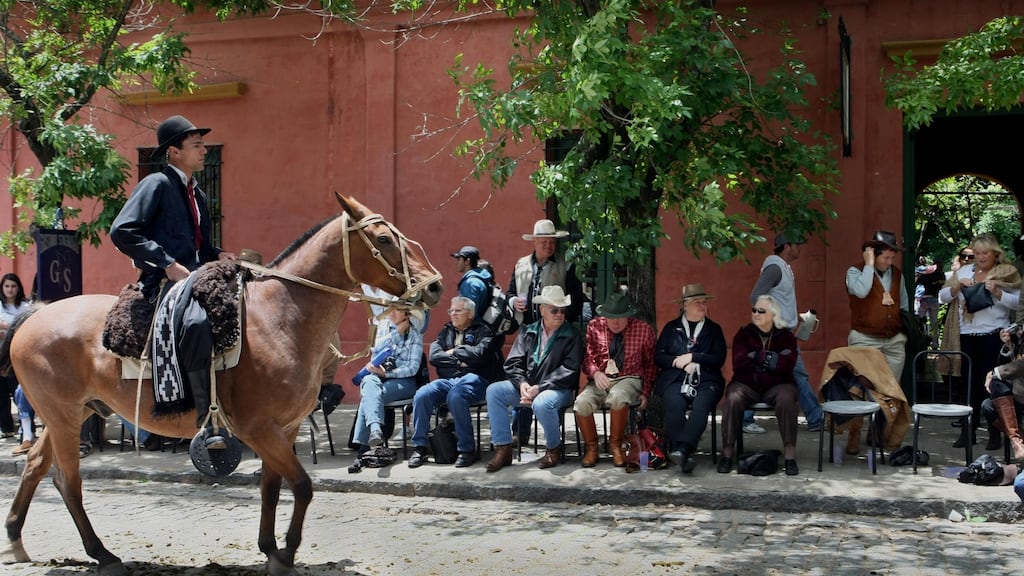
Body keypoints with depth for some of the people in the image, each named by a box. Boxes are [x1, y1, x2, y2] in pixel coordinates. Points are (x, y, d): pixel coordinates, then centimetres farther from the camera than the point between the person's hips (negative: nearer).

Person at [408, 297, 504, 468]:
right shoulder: (446, 331, 25)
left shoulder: (482, 331, 10)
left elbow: (479, 353, -10)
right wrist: (458, 362, -4)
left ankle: (467, 449, -25)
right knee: (421, 395, -25)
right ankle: (420, 447, -14)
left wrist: (453, 352, 2)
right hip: (447, 379, 5)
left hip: (473, 378, -5)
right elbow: (434, 356, 10)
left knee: (455, 396, -38)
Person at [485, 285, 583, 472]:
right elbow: (513, 363, 6)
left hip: (558, 388, -5)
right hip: (526, 386, 5)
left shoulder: (572, 335, -1)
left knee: (542, 403, -38)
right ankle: (503, 448, -13)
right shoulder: (527, 332, 11)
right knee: (494, 390, -18)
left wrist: (539, 388, -19)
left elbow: (569, 370, -11)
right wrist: (522, 383, -15)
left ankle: (554, 448, -8)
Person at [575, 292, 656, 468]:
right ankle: (591, 448, -5)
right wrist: (596, 373, -20)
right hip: (600, 380, 2)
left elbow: (650, 363, 9)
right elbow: (587, 357, 3)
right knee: (582, 403, -30)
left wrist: (646, 392, 1)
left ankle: (615, 445, -14)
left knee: (618, 397, -39)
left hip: (629, 379, -2)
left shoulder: (643, 329, 1)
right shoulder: (594, 327, 2)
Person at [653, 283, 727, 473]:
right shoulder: (671, 328, 19)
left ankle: (681, 450, -44)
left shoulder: (714, 329, 19)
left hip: (705, 381, 0)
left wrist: (693, 357, -3)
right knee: (675, 405, -33)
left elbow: (719, 359, 7)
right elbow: (658, 356, 11)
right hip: (674, 379, 0)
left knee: (702, 406, -33)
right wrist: (679, 362, -6)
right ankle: (683, 453, -36)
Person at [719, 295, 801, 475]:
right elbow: (738, 364, -8)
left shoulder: (786, 336, 6)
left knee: (786, 399, -34)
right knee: (733, 398, -32)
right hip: (746, 384, 1)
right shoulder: (743, 334, 8)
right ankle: (727, 452, -25)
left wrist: (756, 356, -9)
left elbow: (786, 365, -12)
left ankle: (790, 454, -29)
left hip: (776, 385, 0)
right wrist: (771, 359, -8)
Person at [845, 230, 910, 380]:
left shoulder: (897, 274, 13)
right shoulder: (855, 271, -2)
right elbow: (861, 291, -23)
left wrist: (906, 334, 18)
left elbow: (904, 307, 21)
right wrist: (869, 264, -14)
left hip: (894, 341, 5)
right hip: (865, 340, -5)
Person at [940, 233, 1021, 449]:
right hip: (968, 334, 4)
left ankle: (995, 432, 8)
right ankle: (969, 431, 14)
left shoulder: (1007, 273, 2)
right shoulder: (964, 271, 13)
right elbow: (943, 297, 10)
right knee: (971, 382, 9)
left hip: (994, 334, -4)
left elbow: (1017, 303, -6)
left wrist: (997, 292, -18)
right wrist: (957, 286, -7)